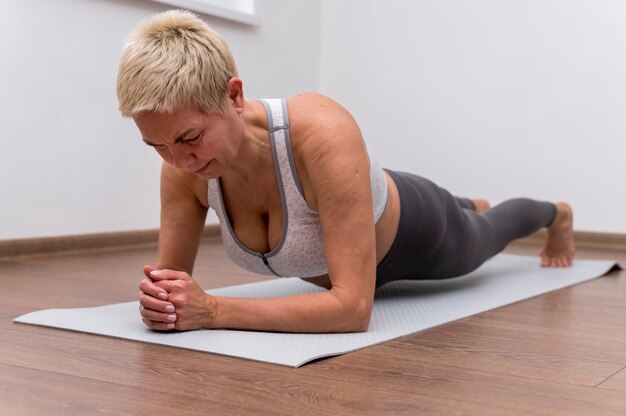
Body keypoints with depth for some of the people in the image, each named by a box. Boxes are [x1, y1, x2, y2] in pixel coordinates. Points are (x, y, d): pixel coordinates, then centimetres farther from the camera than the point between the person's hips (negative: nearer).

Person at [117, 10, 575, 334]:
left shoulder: (323, 134, -49)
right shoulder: (183, 167, -31)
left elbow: (354, 306, -50)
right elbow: (173, 278, -20)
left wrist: (213, 311, -54)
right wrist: (161, 299, -44)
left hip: (413, 230, -5)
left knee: (483, 236, 31)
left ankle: (556, 214, 69)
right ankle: (475, 206, 77)